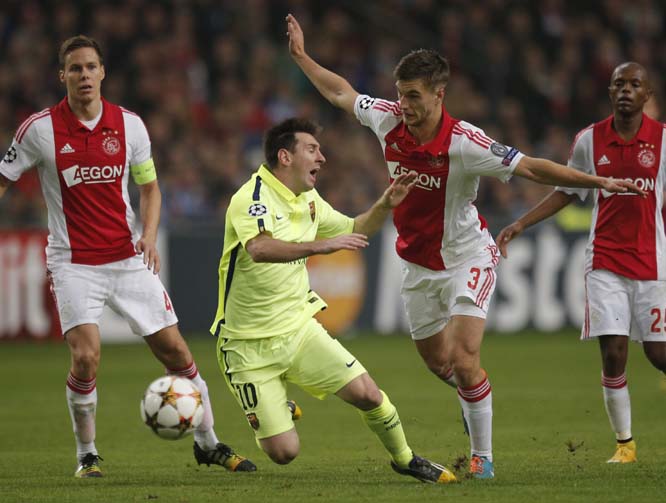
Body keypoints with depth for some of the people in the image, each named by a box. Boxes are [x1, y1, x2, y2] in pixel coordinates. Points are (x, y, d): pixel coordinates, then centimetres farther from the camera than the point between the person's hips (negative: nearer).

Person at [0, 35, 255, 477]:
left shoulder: (129, 125, 0)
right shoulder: (40, 129, -7)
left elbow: (150, 187, 12)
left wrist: (150, 236, -4)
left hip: (128, 258, 3)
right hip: (74, 263, -3)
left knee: (174, 348, 2)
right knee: (87, 355, -20)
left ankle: (208, 444, 20)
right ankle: (87, 454, 2)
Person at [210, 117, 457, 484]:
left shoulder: (308, 201, 7)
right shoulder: (251, 198, -19)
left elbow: (354, 230, 23)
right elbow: (259, 248, -40)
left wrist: (385, 205, 6)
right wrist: (321, 246, -45)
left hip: (298, 328, 6)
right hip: (249, 345, -6)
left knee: (366, 393, -11)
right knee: (283, 453, -9)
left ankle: (404, 459, 17)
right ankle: (277, 410, 27)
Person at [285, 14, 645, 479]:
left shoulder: (463, 143, -26)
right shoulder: (389, 119, -11)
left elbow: (531, 168, -25)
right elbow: (342, 93, 8)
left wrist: (599, 182, -31)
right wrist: (301, 56, 14)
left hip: (466, 257, -6)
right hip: (419, 264, 6)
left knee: (464, 360, -17)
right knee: (438, 362, 16)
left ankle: (483, 457, -5)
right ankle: (476, 401, 47)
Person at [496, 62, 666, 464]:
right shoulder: (589, 140, 2)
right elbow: (567, 192, 12)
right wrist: (521, 224, 5)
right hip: (605, 261, 1)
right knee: (613, 351, -8)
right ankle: (625, 442, 4)